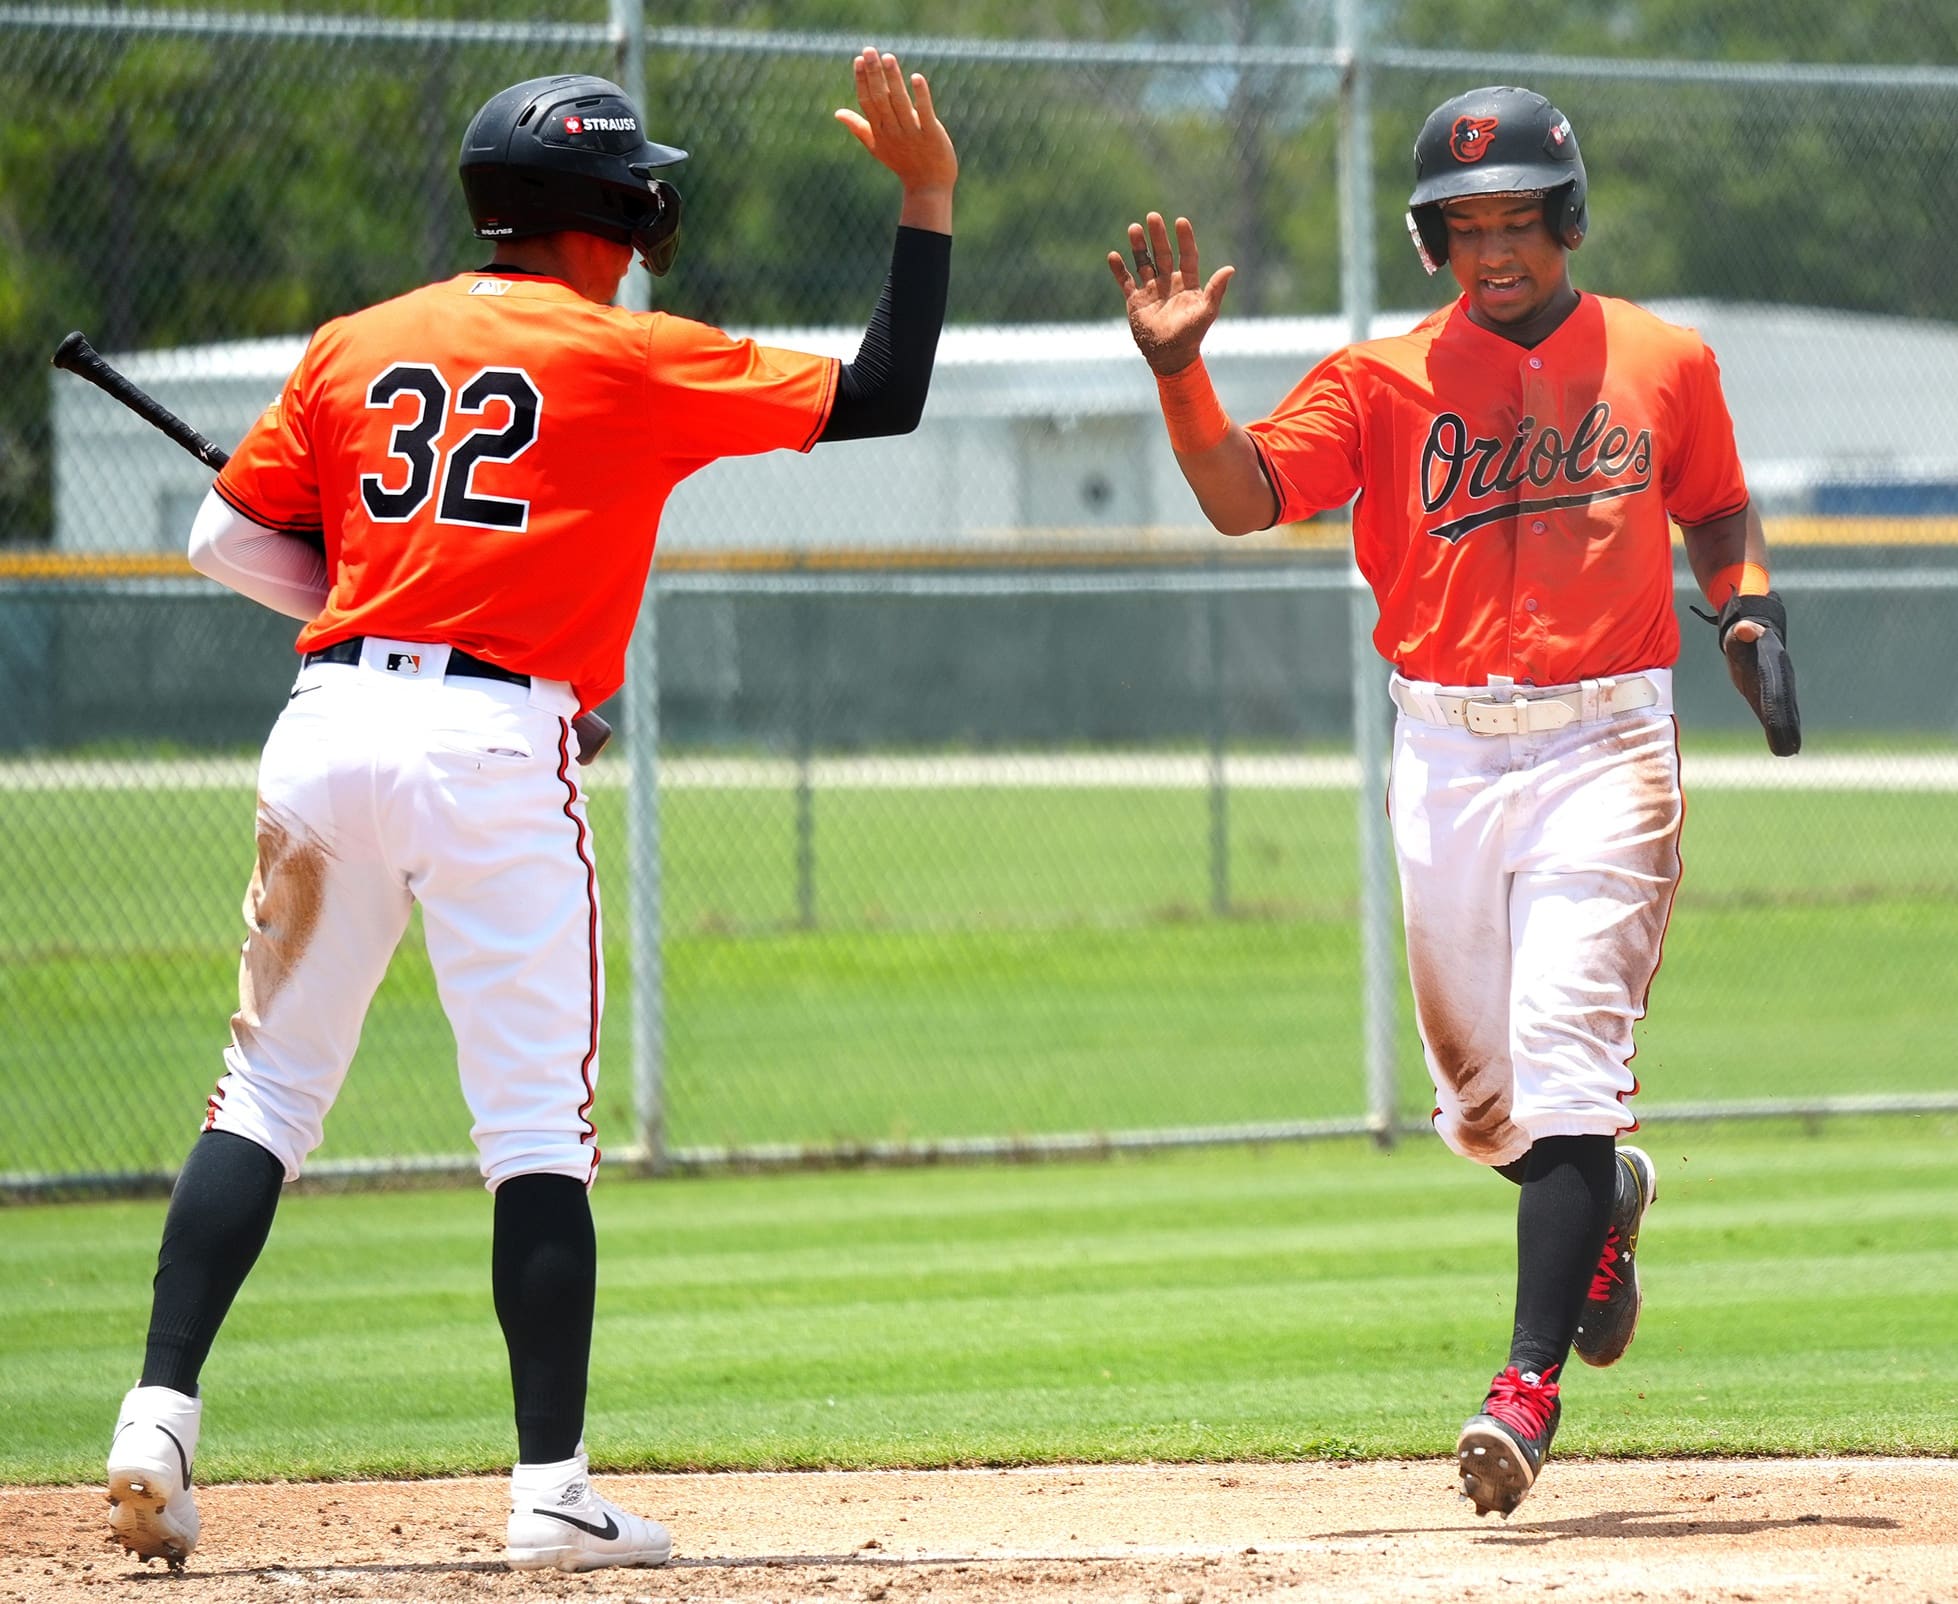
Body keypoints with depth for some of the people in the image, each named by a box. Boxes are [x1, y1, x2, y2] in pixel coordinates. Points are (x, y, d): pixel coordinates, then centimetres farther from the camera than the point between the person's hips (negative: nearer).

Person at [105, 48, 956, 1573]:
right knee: (538, 1131, 0)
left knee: (267, 1091, 11)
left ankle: (161, 1410, -1)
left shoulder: (354, 347, 14)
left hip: (329, 721, 4)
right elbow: (883, 397, 5)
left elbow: (228, 536, 15)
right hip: (498, 746, -4)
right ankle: (554, 1491, -3)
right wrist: (927, 198, 12)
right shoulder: (637, 360, 2)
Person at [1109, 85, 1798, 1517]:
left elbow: (1718, 513, 20)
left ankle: (1533, 1382, -21)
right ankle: (1603, 1200, 44)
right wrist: (1180, 372, -25)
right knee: (1480, 1101, 9)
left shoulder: (1665, 364, 6)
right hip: (1446, 759, 2)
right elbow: (1245, 494, -9)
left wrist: (1747, 601, -1)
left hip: (1605, 745, -2)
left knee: (1563, 1052, -17)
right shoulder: (1387, 379, 3)